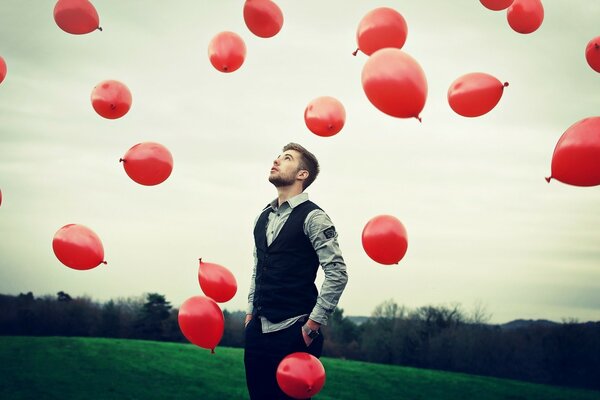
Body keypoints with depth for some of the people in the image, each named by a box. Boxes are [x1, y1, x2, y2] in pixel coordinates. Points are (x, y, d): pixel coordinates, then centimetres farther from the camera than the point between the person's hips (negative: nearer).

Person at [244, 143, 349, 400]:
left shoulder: (312, 217, -9)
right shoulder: (263, 217, 13)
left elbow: (337, 274, -14)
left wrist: (314, 324, -14)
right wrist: (251, 311, 15)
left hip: (293, 332, -7)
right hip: (258, 329, 7)